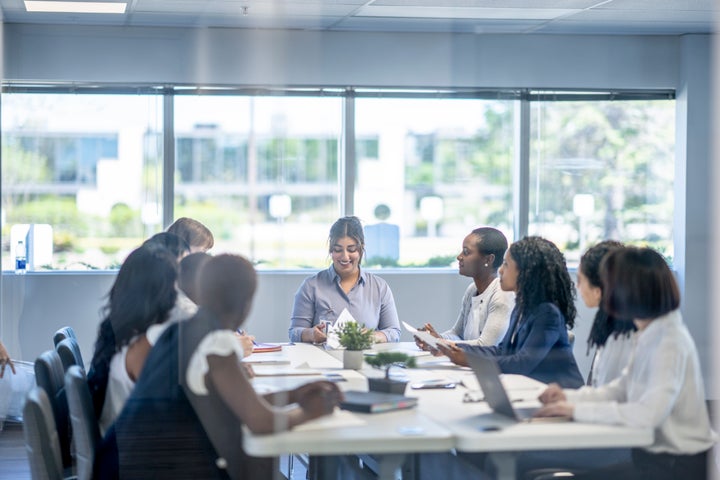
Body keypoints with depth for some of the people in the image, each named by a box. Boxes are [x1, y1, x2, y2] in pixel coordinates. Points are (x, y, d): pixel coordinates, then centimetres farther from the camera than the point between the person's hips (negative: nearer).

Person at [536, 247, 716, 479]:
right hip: (657, 457, 9)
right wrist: (569, 396, 3)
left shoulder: (670, 342, -21)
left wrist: (577, 410, -25)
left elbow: (648, 413, -32)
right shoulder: (652, 334, 8)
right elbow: (622, 389, 17)